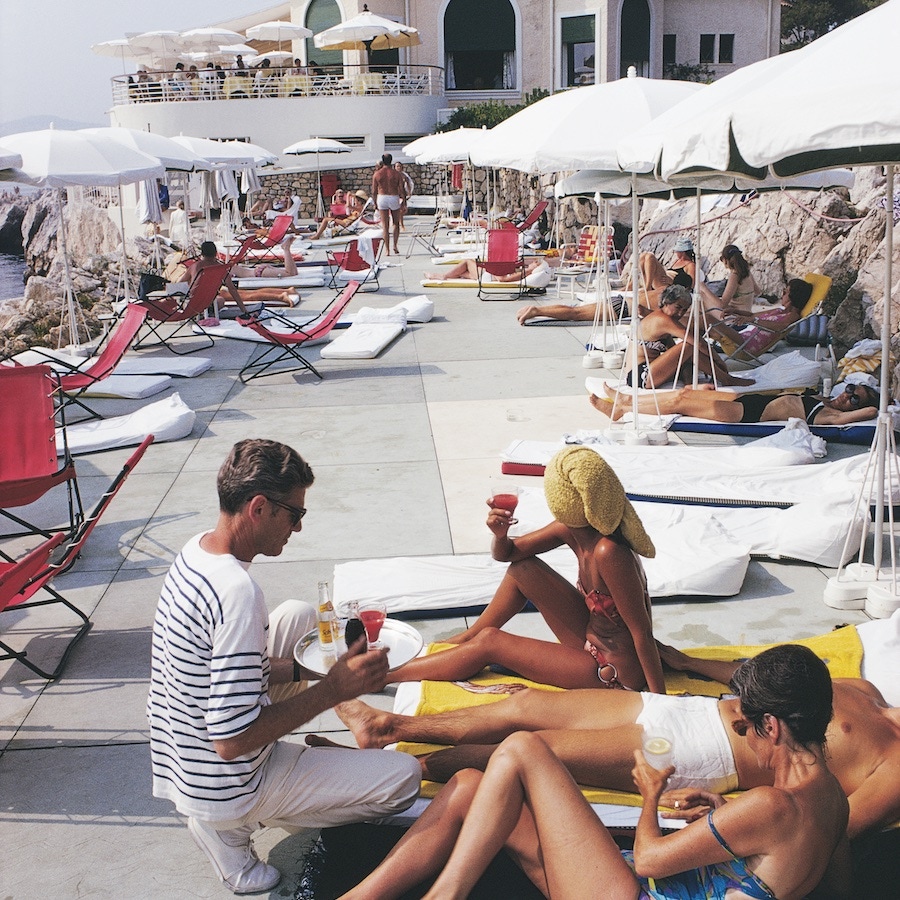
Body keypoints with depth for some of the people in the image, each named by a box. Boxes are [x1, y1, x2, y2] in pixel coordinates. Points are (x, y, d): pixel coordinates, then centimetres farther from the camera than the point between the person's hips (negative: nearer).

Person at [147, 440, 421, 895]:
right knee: (404, 776, -4)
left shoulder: (197, 549, -3)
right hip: (222, 788, -9)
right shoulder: (236, 592, -32)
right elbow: (232, 741, -31)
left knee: (298, 616, 16)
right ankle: (231, 826, 3)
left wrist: (305, 668, 1)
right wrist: (332, 689, -23)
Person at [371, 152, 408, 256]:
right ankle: (395, 245, 9)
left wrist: (375, 203, 11)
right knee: (396, 223, 18)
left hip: (382, 198, 0)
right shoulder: (397, 173, -3)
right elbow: (401, 190, -4)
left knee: (385, 226, 3)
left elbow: (374, 191, 1)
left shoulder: (377, 174, -1)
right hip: (394, 198, 0)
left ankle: (387, 249, 2)